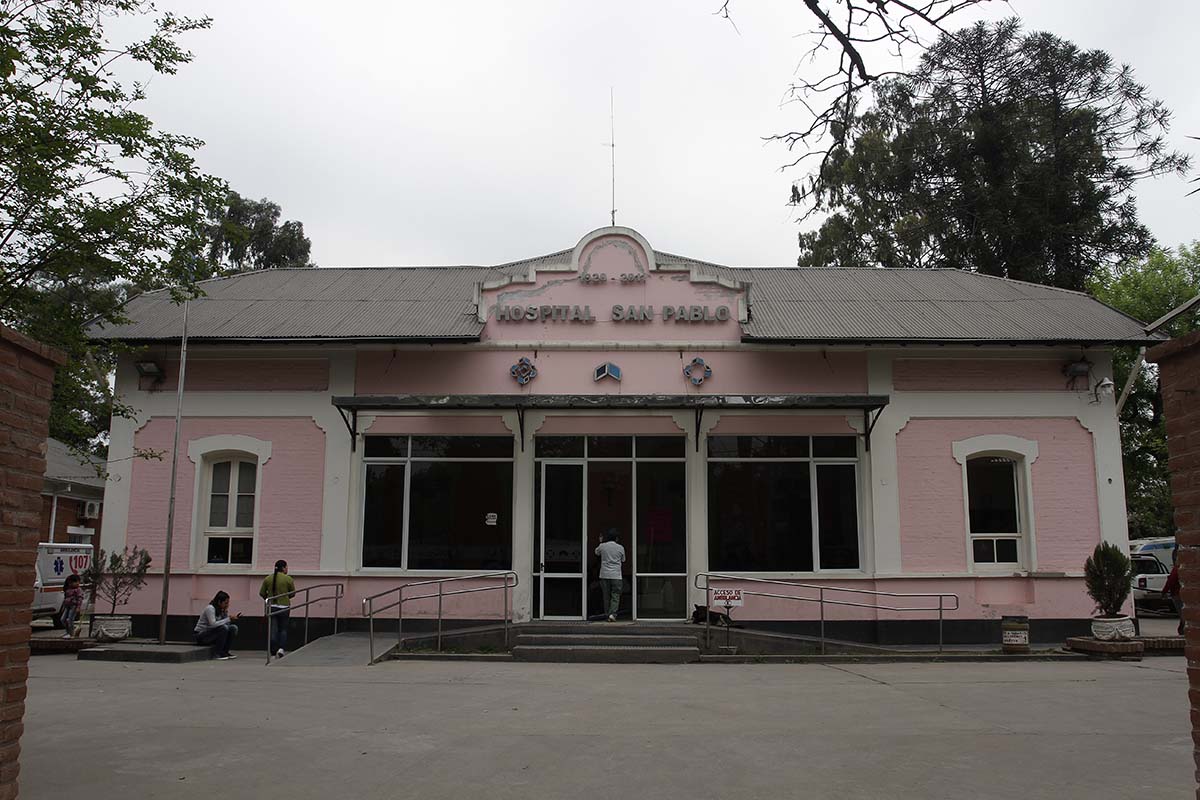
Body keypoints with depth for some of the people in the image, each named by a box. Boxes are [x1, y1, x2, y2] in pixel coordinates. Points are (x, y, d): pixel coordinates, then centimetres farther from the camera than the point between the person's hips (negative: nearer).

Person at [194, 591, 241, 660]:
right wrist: (229, 619, -29)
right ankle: (217, 653, -20)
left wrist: (225, 613, -14)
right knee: (223, 628, -30)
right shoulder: (210, 608, -20)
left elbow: (227, 623, -2)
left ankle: (225, 652, -3)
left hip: (212, 634, 8)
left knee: (233, 628, -9)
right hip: (201, 635, -8)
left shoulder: (222, 610, 4)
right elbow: (213, 624, -32)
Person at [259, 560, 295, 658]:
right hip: (284, 607, -2)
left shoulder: (267, 578, 3)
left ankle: (274, 652, 3)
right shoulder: (288, 579, -6)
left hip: (271, 607, 2)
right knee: (283, 629, 10)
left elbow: (261, 593, 5)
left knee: (273, 630, 5)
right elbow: (293, 593, 2)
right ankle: (282, 648, -7)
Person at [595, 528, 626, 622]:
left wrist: (600, 542, 34)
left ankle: (607, 615, 10)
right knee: (615, 596, 1)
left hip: (604, 575, 1)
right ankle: (612, 614, -14)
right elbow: (623, 561, 13)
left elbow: (596, 552, 22)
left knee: (606, 596, 9)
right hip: (616, 576, -1)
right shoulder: (620, 548, -2)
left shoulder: (602, 546, -1)